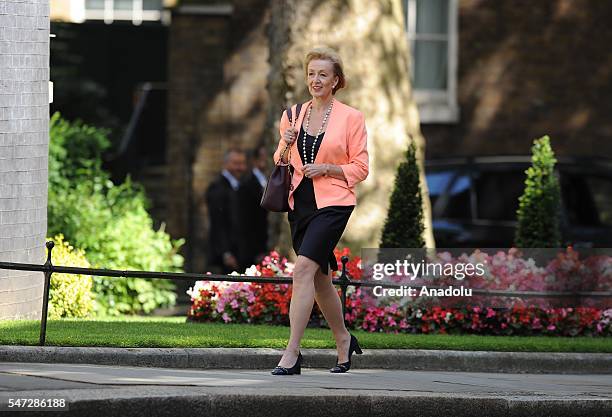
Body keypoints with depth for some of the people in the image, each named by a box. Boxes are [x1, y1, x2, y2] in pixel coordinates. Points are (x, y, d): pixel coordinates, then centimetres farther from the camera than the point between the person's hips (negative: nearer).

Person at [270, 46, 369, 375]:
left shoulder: (351, 118, -2)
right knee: (320, 278, 13)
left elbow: (360, 169, -2)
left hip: (333, 203, -6)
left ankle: (292, 353, -21)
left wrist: (325, 168, -15)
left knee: (304, 269, -19)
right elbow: (280, 163, 16)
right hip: (300, 202, 6)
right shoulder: (293, 115, 11)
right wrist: (286, 145, -5)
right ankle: (343, 342, 33)